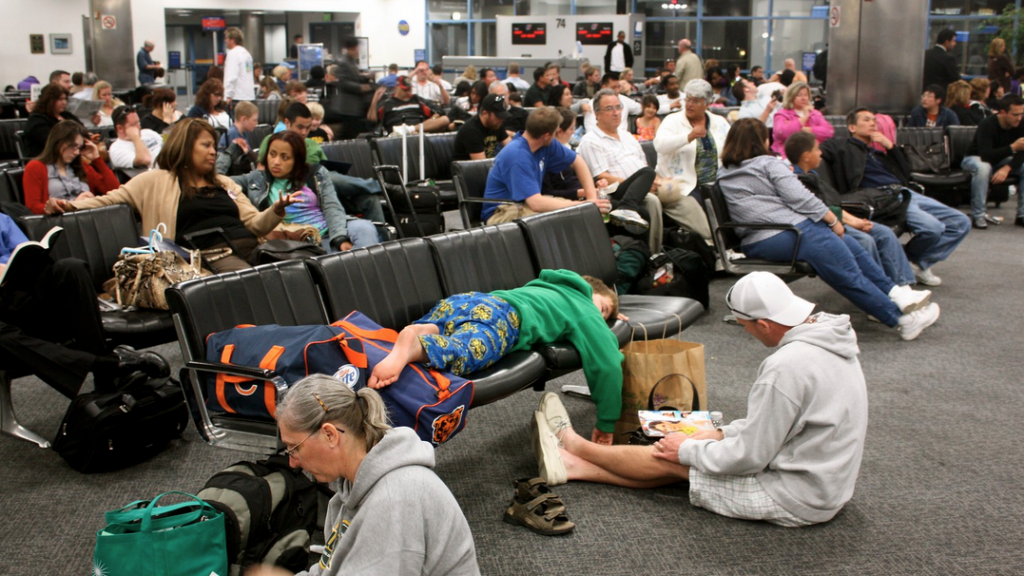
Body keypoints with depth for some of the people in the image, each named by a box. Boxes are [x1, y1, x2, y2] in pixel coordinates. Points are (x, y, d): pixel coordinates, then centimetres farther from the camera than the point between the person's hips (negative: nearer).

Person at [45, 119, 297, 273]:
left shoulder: (225, 184, 30)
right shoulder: (157, 181, 17)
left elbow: (255, 224, 22)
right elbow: (110, 199, 13)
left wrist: (277, 210, 1)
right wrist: (68, 206, -2)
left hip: (248, 246, 6)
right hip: (210, 252, -5)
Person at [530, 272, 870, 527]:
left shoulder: (787, 366, -29)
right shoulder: (832, 337, 2)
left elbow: (748, 456, -22)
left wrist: (688, 449, -7)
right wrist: (723, 433, 9)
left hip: (798, 497, -9)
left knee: (673, 459, 4)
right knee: (685, 454, 12)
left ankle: (575, 446, 26)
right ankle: (573, 467, 21)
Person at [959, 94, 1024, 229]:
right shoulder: (987, 125, -28)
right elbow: (985, 156, -38)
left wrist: (1007, 168, -36)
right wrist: (1013, 147, -45)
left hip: (999, 160, 6)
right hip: (975, 159, -6)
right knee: (983, 167, -40)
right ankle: (978, 215, -33)